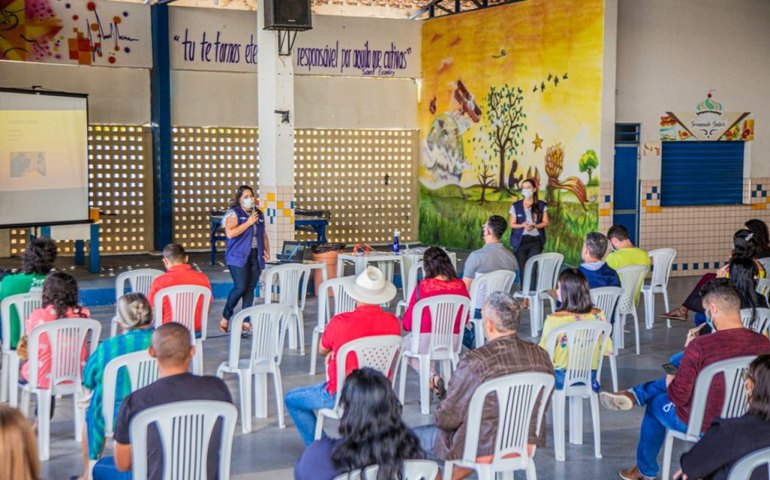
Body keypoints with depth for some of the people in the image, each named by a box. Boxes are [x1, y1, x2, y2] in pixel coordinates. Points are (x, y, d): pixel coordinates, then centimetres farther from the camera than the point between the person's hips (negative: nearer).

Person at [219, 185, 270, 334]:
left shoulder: (259, 214, 15)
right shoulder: (234, 213, -4)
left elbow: (263, 235, 23)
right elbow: (230, 233, -18)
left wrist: (267, 250, 10)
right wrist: (248, 223, -16)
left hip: (256, 256, 6)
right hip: (238, 257, -6)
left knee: (250, 288, 4)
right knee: (240, 287, -14)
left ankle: (245, 320, 11)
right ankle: (225, 317, 4)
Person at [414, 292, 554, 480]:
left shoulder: (474, 362, -25)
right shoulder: (541, 357, -9)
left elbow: (446, 418, -16)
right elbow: (540, 408, 6)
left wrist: (439, 417, 6)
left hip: (482, 452, -6)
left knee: (416, 435, 19)